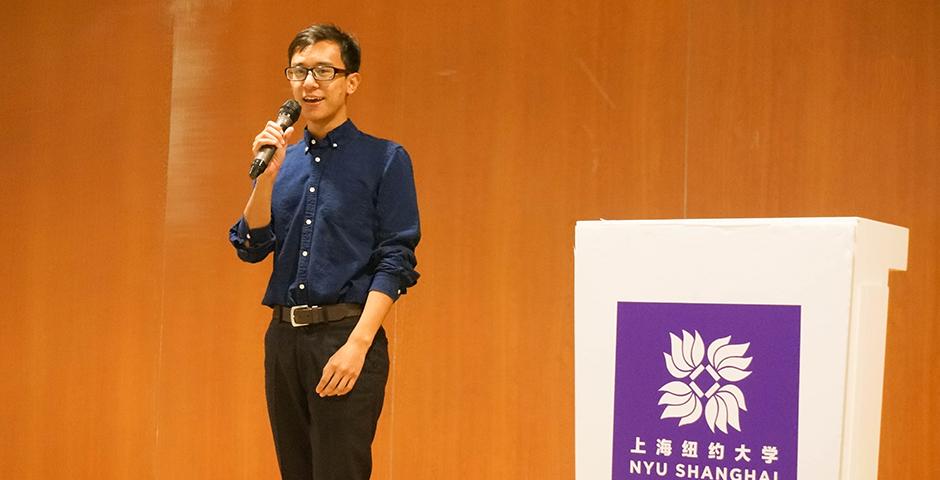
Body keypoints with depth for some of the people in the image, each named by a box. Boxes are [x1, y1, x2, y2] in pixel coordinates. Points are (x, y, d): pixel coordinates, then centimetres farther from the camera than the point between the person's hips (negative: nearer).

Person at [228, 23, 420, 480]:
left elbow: (396, 261, -8)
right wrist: (267, 173, -5)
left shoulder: (384, 159, -1)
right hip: (283, 336, 6)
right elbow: (250, 247, 8)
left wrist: (357, 344, -18)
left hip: (343, 337, -5)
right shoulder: (282, 159, 15)